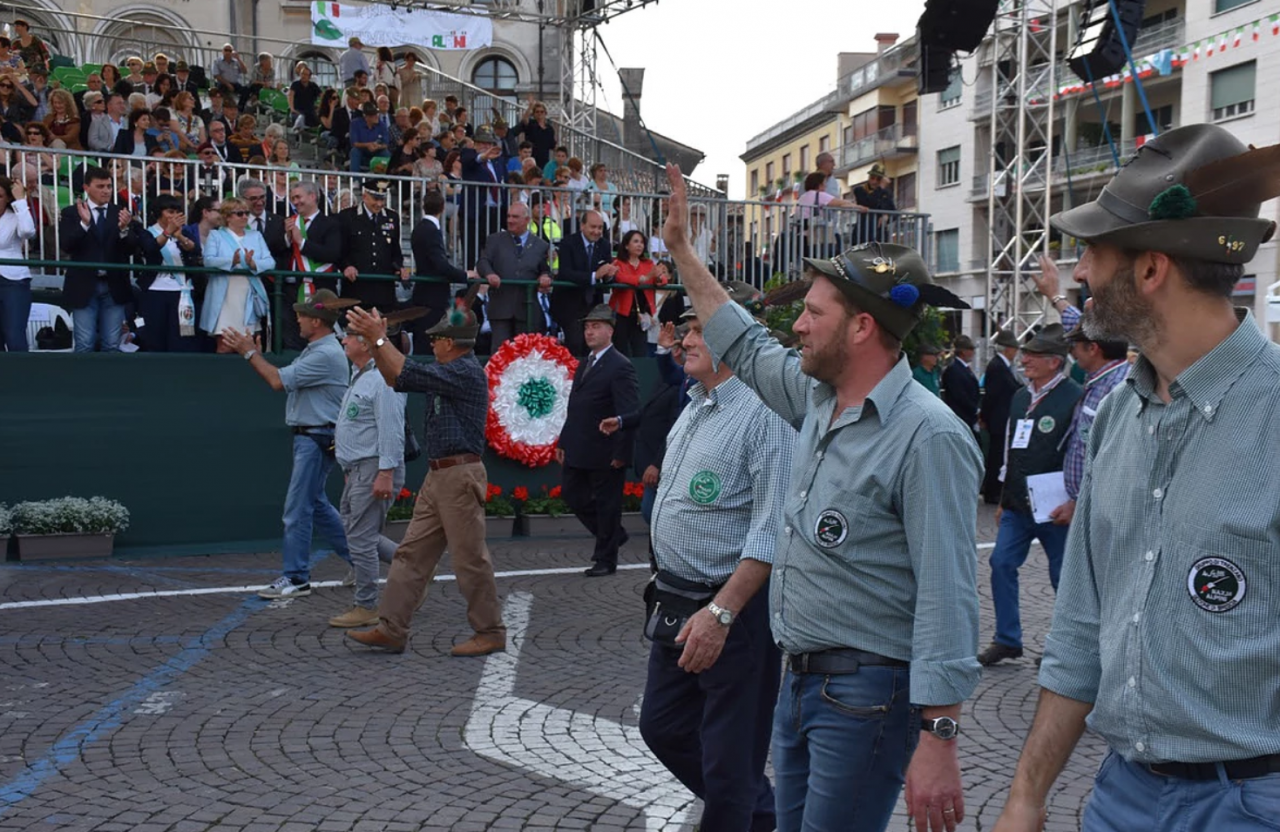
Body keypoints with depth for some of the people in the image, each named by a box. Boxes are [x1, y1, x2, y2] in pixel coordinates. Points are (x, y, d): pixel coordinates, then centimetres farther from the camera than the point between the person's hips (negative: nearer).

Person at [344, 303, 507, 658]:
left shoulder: (467, 372, -14)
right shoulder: (448, 372, 17)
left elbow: (409, 374, -19)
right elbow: (397, 379, 20)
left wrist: (378, 339, -9)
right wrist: (378, 341, 9)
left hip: (460, 476, -10)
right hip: (438, 476, 10)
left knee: (470, 558, -2)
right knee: (412, 553, 9)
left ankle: (490, 632, 9)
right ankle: (391, 629, 14)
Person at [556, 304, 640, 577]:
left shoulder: (620, 367, -12)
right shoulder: (584, 363, 15)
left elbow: (630, 414, -17)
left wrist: (621, 453, -20)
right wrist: (563, 442, 14)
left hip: (605, 453, -9)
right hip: (578, 451, 9)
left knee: (606, 504, 4)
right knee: (573, 496, 13)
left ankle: (606, 559, 18)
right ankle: (612, 535, 32)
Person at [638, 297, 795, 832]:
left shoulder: (764, 411, -19)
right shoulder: (694, 407, 11)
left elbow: (772, 531, -24)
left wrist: (721, 612, -26)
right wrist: (671, 589, 17)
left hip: (734, 608, -10)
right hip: (677, 603, 10)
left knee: (728, 758, 3)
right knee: (662, 727, 20)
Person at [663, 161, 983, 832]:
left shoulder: (927, 436, -21)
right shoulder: (818, 399, 4)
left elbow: (946, 598, -24)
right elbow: (745, 347, 21)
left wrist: (938, 739, -26)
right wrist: (682, 249, 22)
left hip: (866, 694, -8)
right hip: (799, 678, 9)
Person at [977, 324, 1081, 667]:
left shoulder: (1074, 398, -11)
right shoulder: (1020, 397, 11)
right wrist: (1004, 500, 18)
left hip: (1054, 509, -6)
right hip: (1018, 506, 7)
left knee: (1063, 575, 5)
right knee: (1002, 564, 2)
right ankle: (1007, 640, 14)